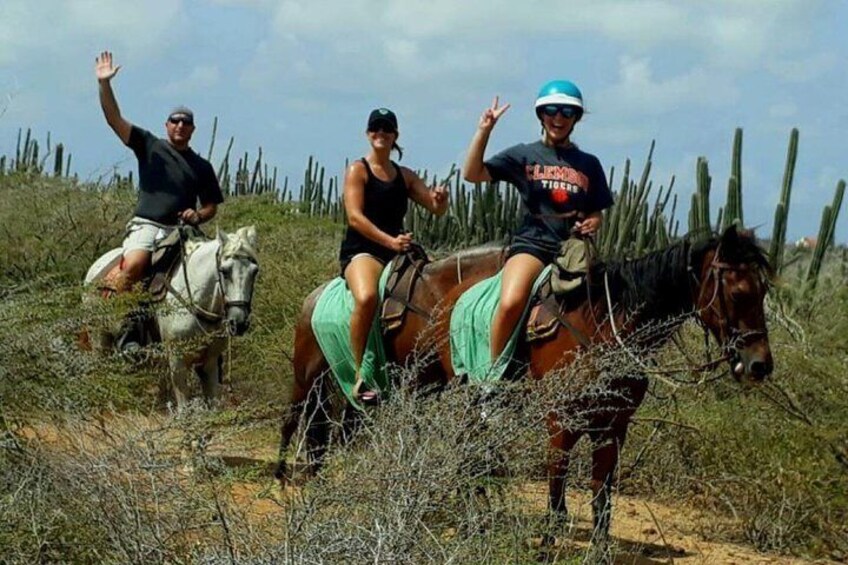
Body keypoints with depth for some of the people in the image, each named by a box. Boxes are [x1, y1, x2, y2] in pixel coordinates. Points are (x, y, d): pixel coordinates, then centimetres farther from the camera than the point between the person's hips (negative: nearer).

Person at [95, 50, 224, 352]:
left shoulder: (201, 166, 18)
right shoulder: (150, 146, 12)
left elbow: (211, 205, 22)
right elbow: (114, 119, 4)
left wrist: (198, 216, -2)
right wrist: (104, 84, -8)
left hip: (181, 230, 3)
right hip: (146, 225, -3)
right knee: (133, 265, -30)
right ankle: (119, 328, -25)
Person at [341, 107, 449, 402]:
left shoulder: (405, 176, 18)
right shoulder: (358, 170, 2)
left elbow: (436, 209, 16)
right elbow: (355, 217, -12)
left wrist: (441, 199, -10)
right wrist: (390, 241, -24)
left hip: (397, 250, 6)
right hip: (361, 251, -6)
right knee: (367, 297, -37)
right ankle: (361, 375, -27)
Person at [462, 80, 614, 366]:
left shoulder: (589, 164, 16)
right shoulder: (524, 156, 9)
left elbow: (597, 213, 22)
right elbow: (472, 174, 0)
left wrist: (593, 223, -2)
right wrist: (484, 129, -7)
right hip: (532, 241, -3)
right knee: (510, 304, -28)